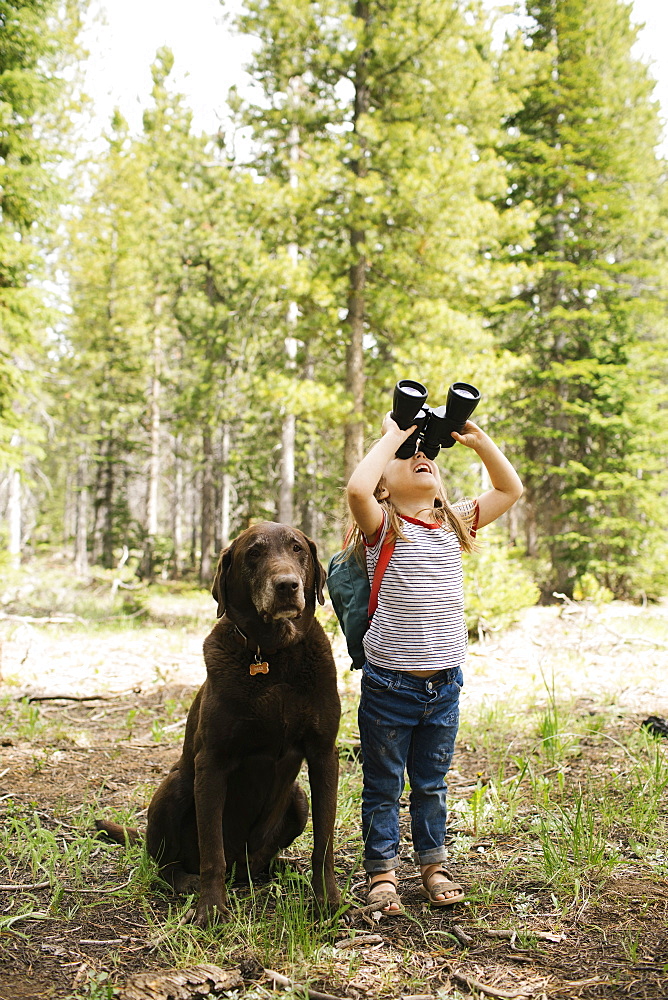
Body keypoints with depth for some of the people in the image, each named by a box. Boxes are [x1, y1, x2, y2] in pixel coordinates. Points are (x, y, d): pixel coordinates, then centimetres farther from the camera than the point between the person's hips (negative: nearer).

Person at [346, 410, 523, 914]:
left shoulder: (455, 523, 7)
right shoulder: (384, 527, -8)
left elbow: (511, 489, 12)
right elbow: (357, 488, -29)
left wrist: (478, 440, 3)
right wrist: (393, 435, -17)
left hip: (445, 684, 4)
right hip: (390, 684, -4)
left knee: (432, 783, 19)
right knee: (384, 786, 10)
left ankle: (433, 865, 33)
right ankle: (381, 872, 23)